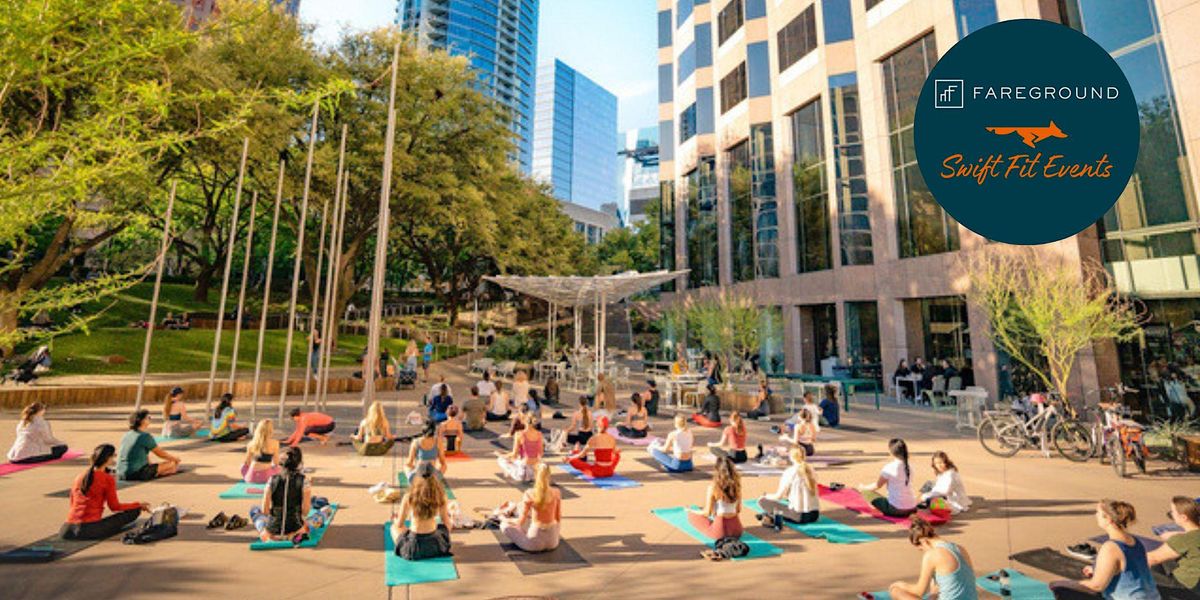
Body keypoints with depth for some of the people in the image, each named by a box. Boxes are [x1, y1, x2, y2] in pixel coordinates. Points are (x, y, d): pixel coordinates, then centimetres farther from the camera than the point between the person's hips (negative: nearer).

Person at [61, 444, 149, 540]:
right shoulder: (107, 479, -10)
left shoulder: (79, 477, 8)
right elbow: (114, 506, -6)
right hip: (90, 530, -7)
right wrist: (139, 505, 6)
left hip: (69, 528, 7)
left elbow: (72, 503, 19)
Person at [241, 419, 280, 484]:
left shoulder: (252, 443, -3)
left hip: (251, 477, 3)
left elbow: (247, 462, 6)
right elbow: (276, 463, -5)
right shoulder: (275, 443, -13)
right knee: (278, 468, 31)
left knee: (243, 465, 35)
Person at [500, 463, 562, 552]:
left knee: (504, 525, 13)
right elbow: (559, 519, 3)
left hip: (535, 543, -4)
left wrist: (505, 519, 8)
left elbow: (521, 522, -11)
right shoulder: (556, 492, -7)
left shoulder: (529, 494, -17)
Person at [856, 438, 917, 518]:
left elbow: (877, 486, -2)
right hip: (912, 509, 8)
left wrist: (863, 487, 17)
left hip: (895, 510, -8)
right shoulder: (909, 467, 2)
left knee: (865, 491, 3)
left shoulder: (889, 467, -16)